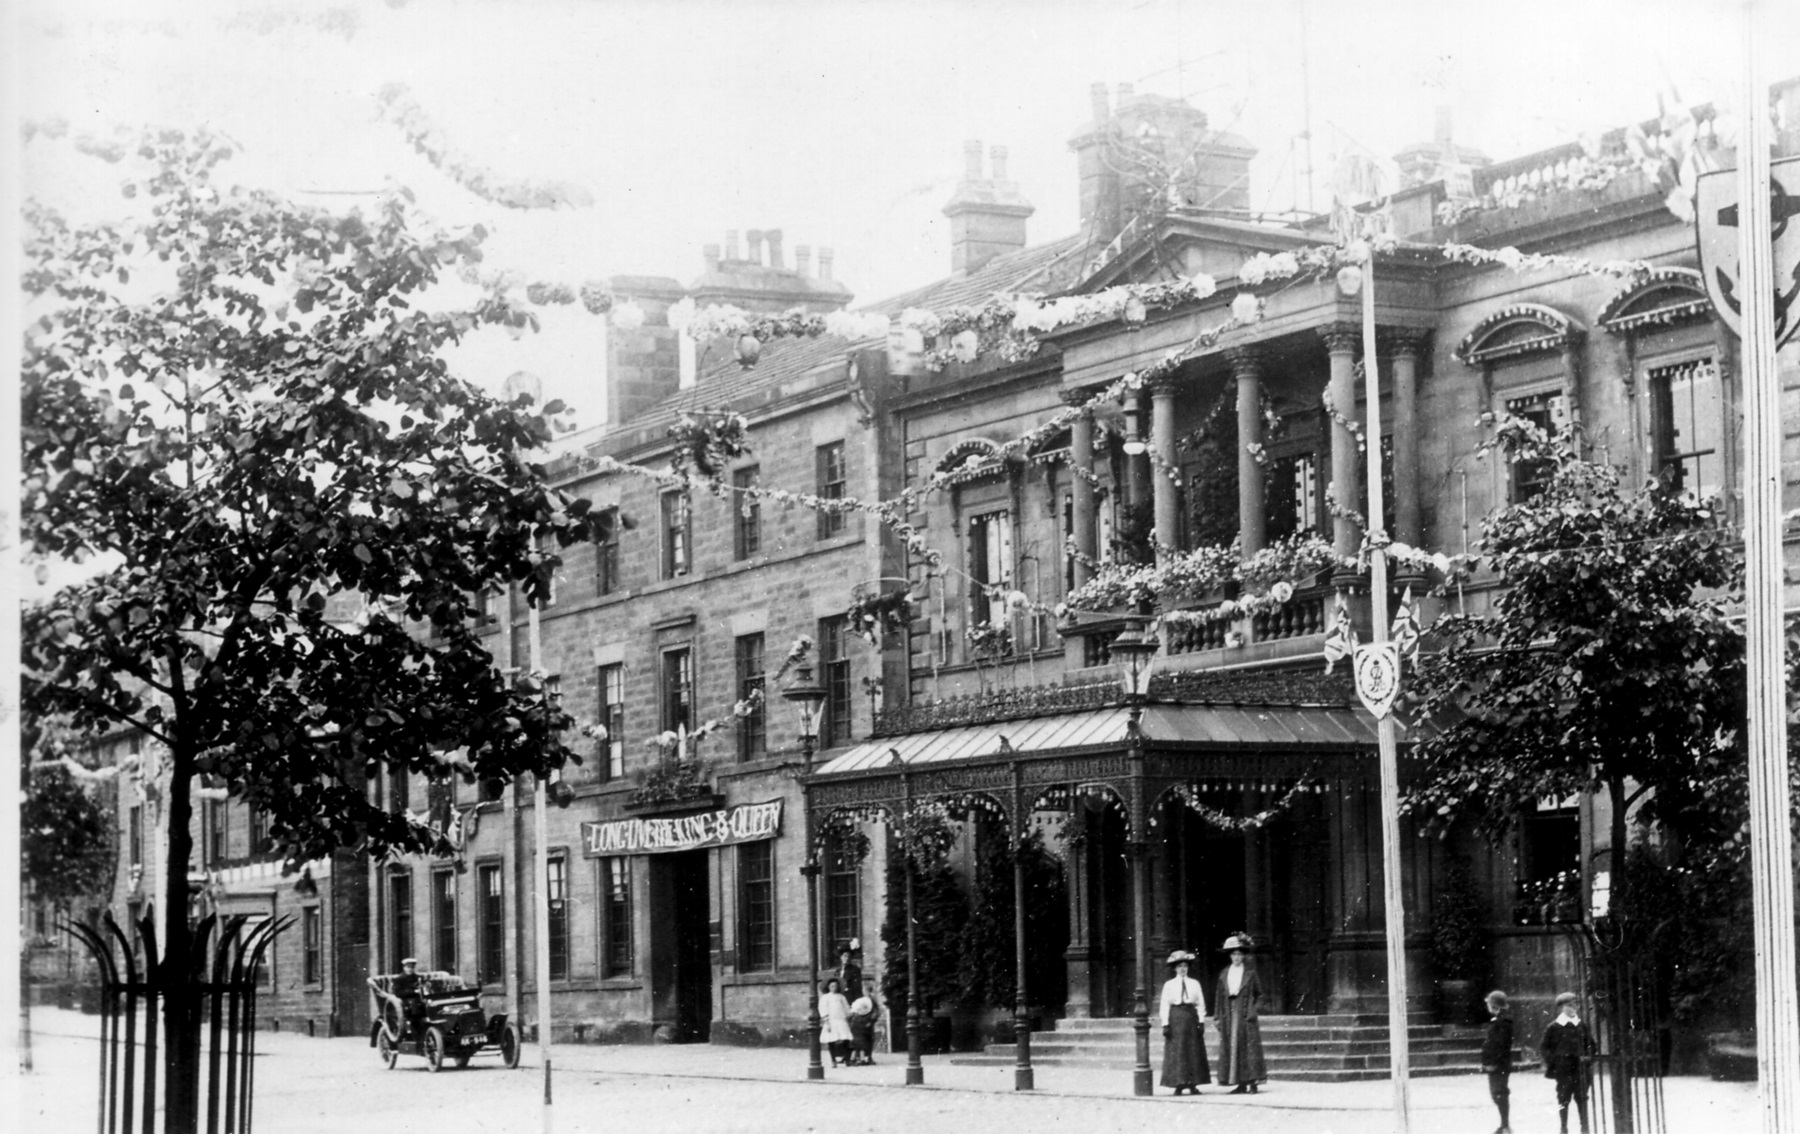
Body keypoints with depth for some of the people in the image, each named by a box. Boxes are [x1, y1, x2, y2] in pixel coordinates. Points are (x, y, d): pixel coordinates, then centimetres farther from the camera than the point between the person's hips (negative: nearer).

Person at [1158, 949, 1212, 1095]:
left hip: (1191, 1017, 2)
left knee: (1194, 1051, 0)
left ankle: (1193, 1084, 3)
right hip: (1176, 1018, -2)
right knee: (1176, 1052, -5)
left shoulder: (1194, 984, 9)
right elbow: (1165, 1005, 2)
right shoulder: (1169, 985, 4)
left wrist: (1201, 1022, -2)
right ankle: (1179, 1084, -3)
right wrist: (1165, 1024, -6)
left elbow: (1201, 1003, 8)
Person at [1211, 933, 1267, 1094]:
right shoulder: (1225, 973, 10)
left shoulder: (1250, 972, 3)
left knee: (1249, 1046, -6)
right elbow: (1219, 995, 10)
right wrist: (1218, 1016, 6)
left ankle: (1252, 1081, -5)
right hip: (1230, 1013, 3)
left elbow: (1258, 992, 5)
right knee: (1231, 1047, 0)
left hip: (1245, 1013, -3)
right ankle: (1240, 1083, 3)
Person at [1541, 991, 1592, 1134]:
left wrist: (1587, 1056, 2)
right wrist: (1553, 1061, -6)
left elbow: (1590, 1044, 17)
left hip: (1580, 1067, 2)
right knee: (1564, 1099, 2)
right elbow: (1543, 1048, 3)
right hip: (1563, 1069, -2)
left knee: (1582, 1098, 3)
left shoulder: (1582, 1026, 6)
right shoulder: (1554, 1027, -2)